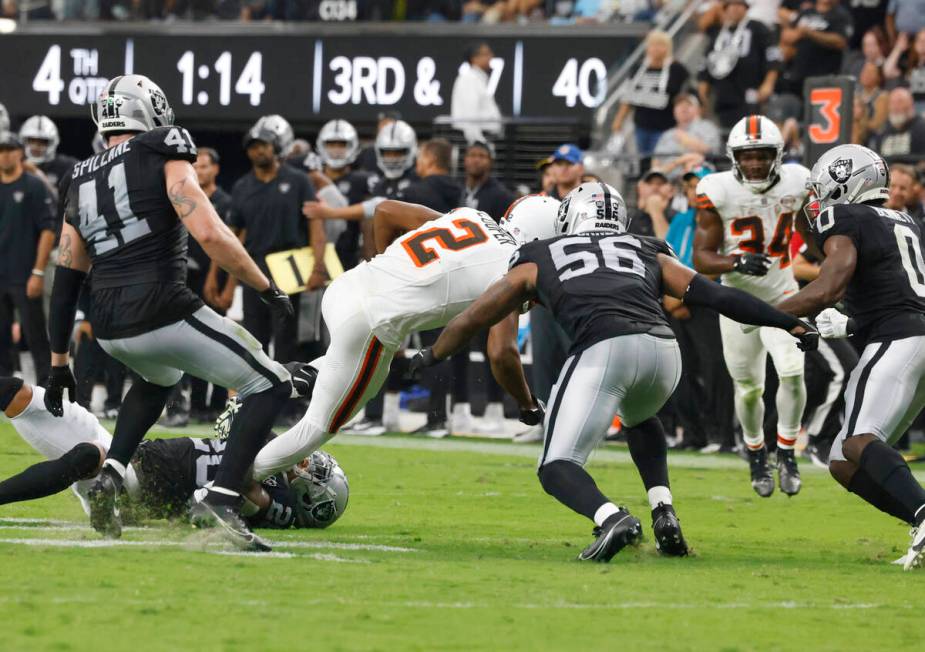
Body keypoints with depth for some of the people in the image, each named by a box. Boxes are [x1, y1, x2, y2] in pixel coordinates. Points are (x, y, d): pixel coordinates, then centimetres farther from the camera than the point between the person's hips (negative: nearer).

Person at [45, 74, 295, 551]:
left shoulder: (80, 183, 15)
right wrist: (267, 290, -4)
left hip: (110, 331, 7)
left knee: (157, 379, 39)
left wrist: (59, 364, 23)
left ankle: (110, 477, 18)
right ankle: (222, 498, -10)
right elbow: (210, 235, -15)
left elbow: (65, 284, 17)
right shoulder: (163, 159, -2)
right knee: (270, 386, 7)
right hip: (164, 313, -7)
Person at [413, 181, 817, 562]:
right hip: (664, 351, 4)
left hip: (603, 350, -4)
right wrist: (792, 325, 30)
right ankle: (664, 514, 16)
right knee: (639, 419, 36)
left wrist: (430, 358, 52)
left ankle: (612, 519, -28)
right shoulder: (648, 254, 31)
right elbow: (718, 297, 24)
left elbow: (472, 320, 34)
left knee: (557, 468, 3)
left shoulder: (537, 261, 27)